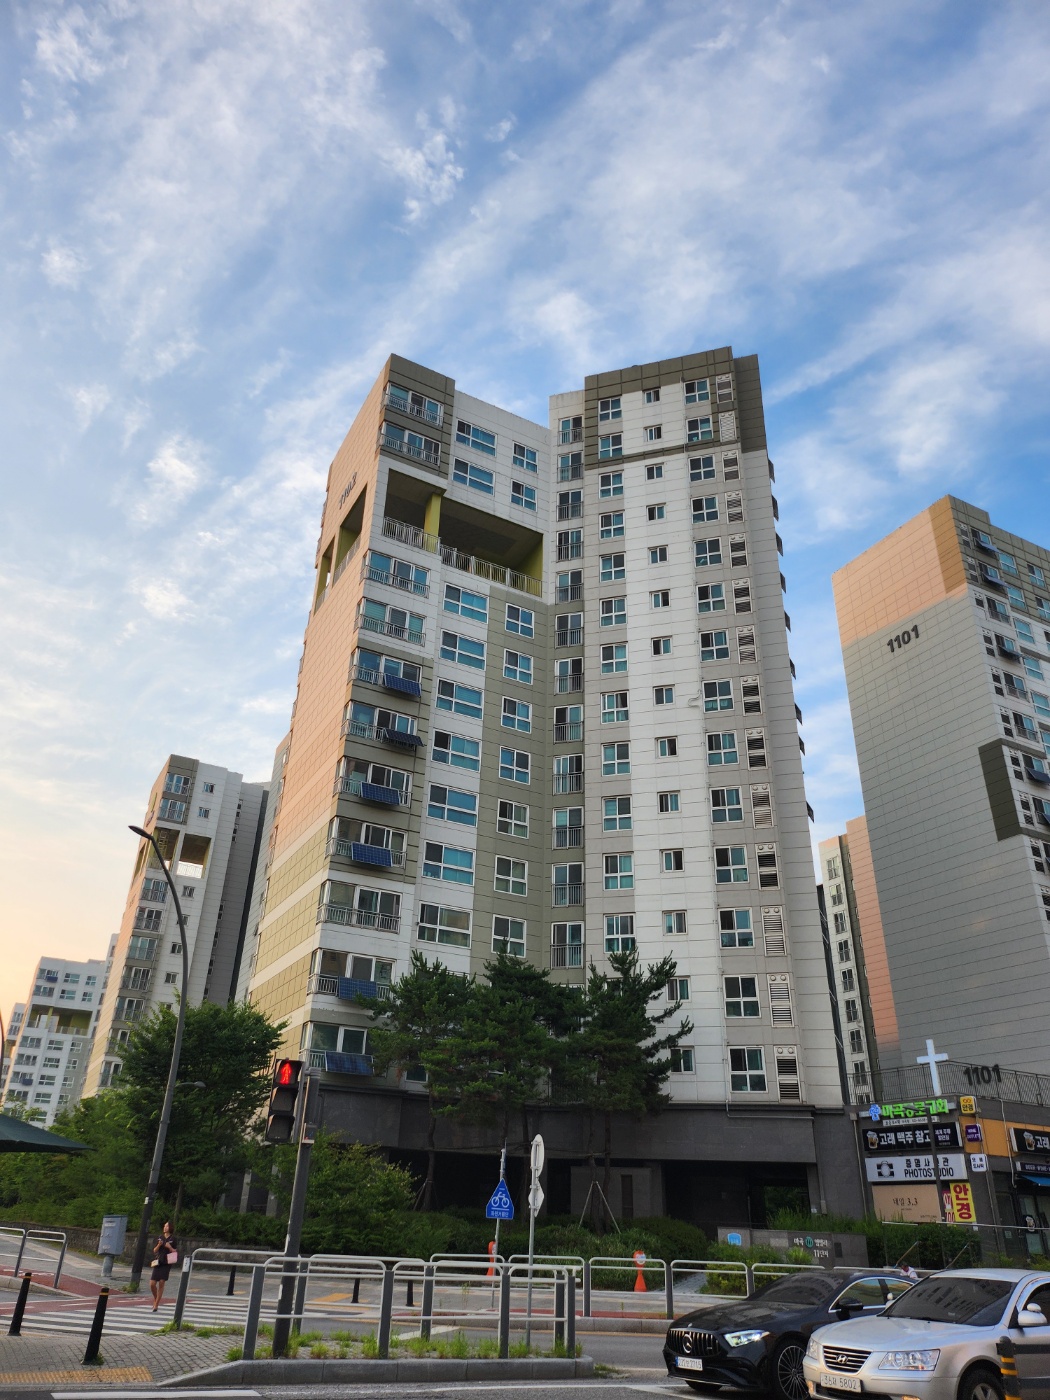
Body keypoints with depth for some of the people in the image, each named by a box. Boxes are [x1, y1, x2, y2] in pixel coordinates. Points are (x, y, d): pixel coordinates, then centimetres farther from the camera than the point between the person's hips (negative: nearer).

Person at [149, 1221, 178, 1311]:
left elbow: (176, 1252, 1)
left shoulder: (173, 1239, 1)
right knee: (152, 1284, -3)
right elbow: (154, 1251, 10)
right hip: (157, 1262, 3)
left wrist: (169, 1247, -15)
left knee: (161, 1283, -6)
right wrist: (159, 1245, -9)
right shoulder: (160, 1237, 10)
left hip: (166, 1263, -3)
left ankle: (156, 1305, 6)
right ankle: (156, 1299, 26)